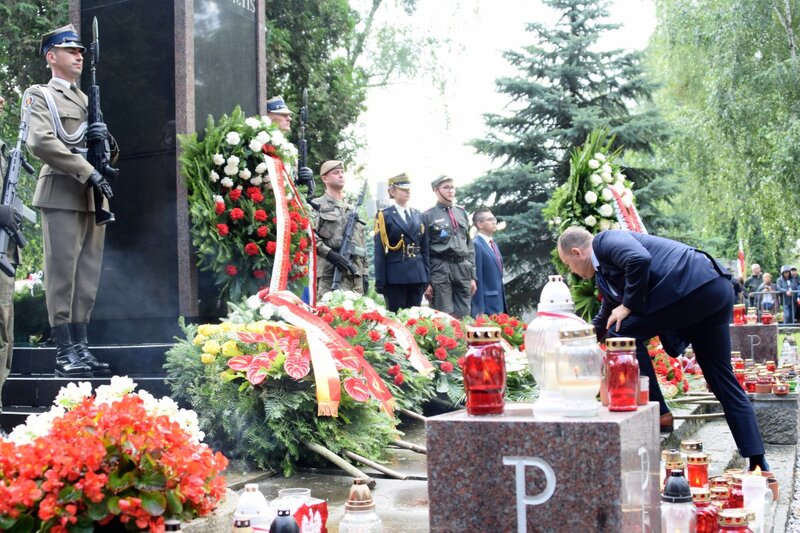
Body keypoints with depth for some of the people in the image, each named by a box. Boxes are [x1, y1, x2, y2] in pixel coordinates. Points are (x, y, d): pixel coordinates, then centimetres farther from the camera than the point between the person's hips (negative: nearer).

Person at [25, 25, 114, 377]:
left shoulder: (88, 101, 24)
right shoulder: (40, 95, 3)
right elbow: (40, 142, -14)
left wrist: (105, 139, -2)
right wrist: (88, 171, -19)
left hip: (94, 197, 7)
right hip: (62, 194, -7)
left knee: (87, 275, 6)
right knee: (62, 273, -6)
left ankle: (80, 347, 10)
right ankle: (64, 353, -4)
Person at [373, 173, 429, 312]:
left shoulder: (418, 215, 15)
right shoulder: (384, 216, -1)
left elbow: (424, 248, 15)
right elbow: (380, 252, -5)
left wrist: (427, 276, 8)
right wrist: (380, 281, -10)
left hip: (417, 275, 5)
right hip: (395, 276, -5)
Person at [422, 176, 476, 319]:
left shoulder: (462, 213, 15)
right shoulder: (429, 215, 1)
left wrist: (472, 276, 12)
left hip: (463, 268, 4)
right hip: (440, 269, -4)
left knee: (463, 316, 4)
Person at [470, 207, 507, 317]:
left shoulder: (494, 244, 17)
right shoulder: (476, 245, -12)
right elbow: (477, 278, -15)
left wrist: (504, 305, 18)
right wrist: (480, 310, -18)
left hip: (499, 303, 9)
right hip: (486, 305, -9)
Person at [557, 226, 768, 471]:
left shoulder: (605, 240, -3)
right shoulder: (603, 272, 26)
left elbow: (640, 259, -23)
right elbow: (602, 323, 38)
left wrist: (629, 305, -11)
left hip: (694, 285, -11)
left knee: (622, 332, -5)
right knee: (723, 380, 11)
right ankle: (757, 462, 12)